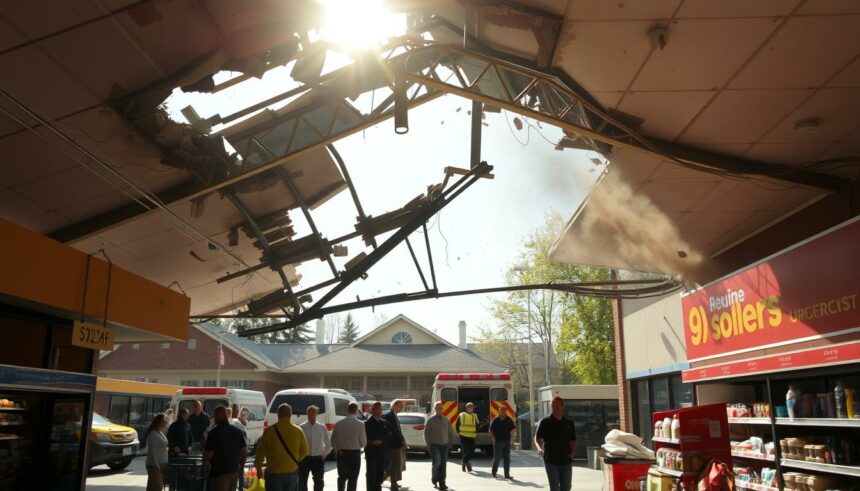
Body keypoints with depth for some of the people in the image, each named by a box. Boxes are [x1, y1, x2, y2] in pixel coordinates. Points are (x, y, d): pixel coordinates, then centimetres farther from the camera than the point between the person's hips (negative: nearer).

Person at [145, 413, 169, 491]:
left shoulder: (161, 433, 13)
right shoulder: (153, 434, -16)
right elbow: (152, 452, -19)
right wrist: (157, 466, -21)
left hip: (161, 465, 9)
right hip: (154, 465, -9)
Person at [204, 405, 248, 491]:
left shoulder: (214, 433, -15)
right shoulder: (237, 431, 3)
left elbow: (207, 456, -15)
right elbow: (244, 451, 8)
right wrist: (242, 466, 20)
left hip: (219, 472, -6)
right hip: (234, 470, 6)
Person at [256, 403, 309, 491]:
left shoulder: (270, 431, -11)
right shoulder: (298, 431, -2)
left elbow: (261, 451, -4)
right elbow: (304, 451, 6)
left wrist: (258, 467, 10)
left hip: (274, 473, -3)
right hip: (292, 472, 3)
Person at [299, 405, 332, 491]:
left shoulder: (322, 428, 0)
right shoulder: (302, 427, -5)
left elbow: (328, 444, 10)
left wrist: (324, 454, 3)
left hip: (318, 459, 1)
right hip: (304, 458, -1)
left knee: (318, 482, 9)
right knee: (302, 481, 4)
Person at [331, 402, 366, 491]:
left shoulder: (338, 424, -3)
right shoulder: (360, 424, -11)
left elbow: (333, 440, 1)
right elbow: (364, 443, -6)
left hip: (341, 453, 3)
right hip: (355, 453, -3)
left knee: (342, 477, 20)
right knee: (353, 478, 7)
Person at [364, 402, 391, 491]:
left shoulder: (384, 423, 12)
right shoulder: (367, 423, -3)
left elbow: (389, 435, 2)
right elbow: (367, 438, -9)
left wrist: (380, 441, -12)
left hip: (382, 452, 5)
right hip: (371, 452, -5)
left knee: (380, 475, 7)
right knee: (371, 475, -3)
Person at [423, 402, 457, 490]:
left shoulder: (446, 420, 10)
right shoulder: (430, 420, -1)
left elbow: (451, 431, 17)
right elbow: (426, 432, 0)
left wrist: (450, 442, 10)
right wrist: (428, 444, -4)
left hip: (444, 445, 4)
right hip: (434, 445, -4)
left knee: (443, 464, 3)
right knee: (437, 462, -18)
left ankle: (442, 484, 11)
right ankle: (434, 479, 8)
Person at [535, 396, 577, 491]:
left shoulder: (569, 423, 8)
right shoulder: (545, 422, -3)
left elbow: (573, 441, 16)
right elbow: (537, 439, -4)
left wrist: (572, 452, -2)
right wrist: (539, 448, -25)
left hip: (566, 460, 4)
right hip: (551, 460, -3)